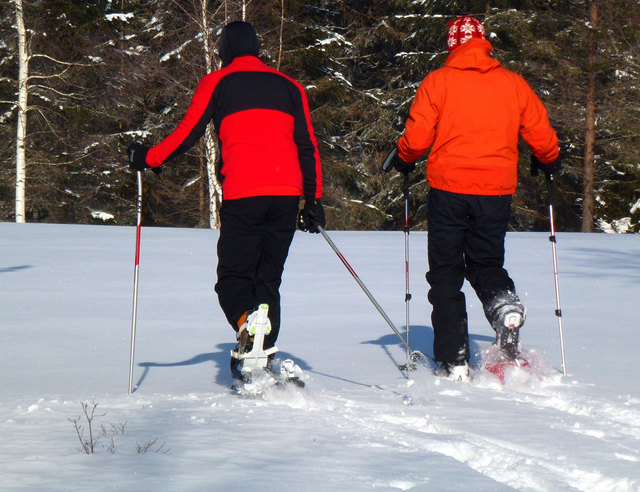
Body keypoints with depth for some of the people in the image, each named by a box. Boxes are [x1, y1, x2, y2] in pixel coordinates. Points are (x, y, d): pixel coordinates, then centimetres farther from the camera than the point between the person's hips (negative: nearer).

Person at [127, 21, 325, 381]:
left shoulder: (217, 84, 9)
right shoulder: (289, 86, 19)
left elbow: (187, 134, 5)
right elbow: (308, 146, 15)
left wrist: (147, 158, 20)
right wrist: (314, 199, 18)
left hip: (242, 193, -3)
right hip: (287, 192, 3)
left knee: (233, 277, 1)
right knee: (269, 279, 11)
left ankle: (248, 320, -31)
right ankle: (263, 357, 0)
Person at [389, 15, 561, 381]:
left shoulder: (438, 81, -2)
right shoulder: (513, 83, 5)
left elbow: (417, 136, -6)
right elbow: (541, 135, 7)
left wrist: (403, 160, 15)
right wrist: (551, 162, 28)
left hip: (448, 189, -2)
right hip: (497, 190, 2)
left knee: (446, 273, 7)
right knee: (486, 264, 18)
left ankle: (454, 363, 0)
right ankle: (505, 304, -15)